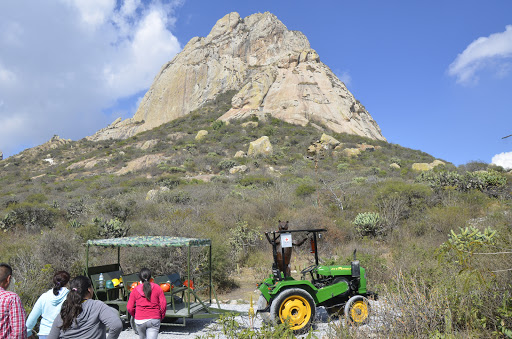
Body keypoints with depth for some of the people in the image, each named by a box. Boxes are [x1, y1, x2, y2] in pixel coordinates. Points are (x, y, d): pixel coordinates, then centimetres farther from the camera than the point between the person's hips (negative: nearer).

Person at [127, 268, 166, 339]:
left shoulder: (135, 290, 0)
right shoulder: (157, 288, -2)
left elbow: (129, 308, 0)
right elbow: (163, 304, -6)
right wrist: (161, 317, 9)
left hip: (140, 320, 2)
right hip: (154, 320, -2)